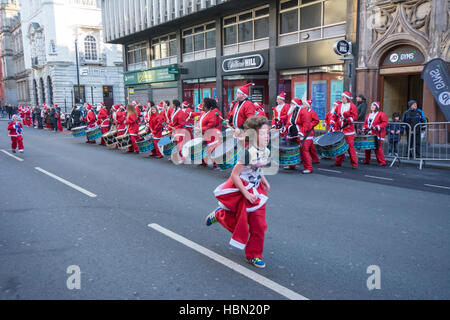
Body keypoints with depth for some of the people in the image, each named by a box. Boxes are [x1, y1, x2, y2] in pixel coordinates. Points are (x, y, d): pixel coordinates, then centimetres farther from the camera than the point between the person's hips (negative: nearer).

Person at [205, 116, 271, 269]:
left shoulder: (266, 152, -1)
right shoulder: (248, 153, -25)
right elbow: (235, 175, -23)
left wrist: (265, 182, 8)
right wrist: (246, 193, -22)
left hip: (255, 191, 7)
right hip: (240, 190, -7)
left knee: (259, 225, 6)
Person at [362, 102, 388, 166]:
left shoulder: (381, 114, -1)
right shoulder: (369, 115, 19)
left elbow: (385, 123, -8)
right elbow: (365, 123, 25)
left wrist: (377, 127, -19)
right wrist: (364, 128, 7)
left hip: (377, 134, -6)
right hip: (369, 134, 7)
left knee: (378, 148, -11)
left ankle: (382, 162, -5)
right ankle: (367, 161, 18)